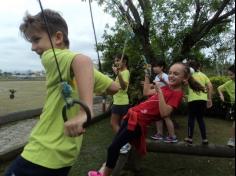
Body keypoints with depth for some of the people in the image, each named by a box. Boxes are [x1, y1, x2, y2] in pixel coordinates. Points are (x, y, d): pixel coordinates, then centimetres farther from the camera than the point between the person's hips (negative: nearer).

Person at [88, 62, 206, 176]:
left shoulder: (177, 93, -13)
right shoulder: (167, 88, 11)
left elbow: (164, 113, -25)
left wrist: (160, 92, -25)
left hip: (139, 122, -9)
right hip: (133, 114, 9)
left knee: (113, 147, -4)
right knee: (115, 143, 16)